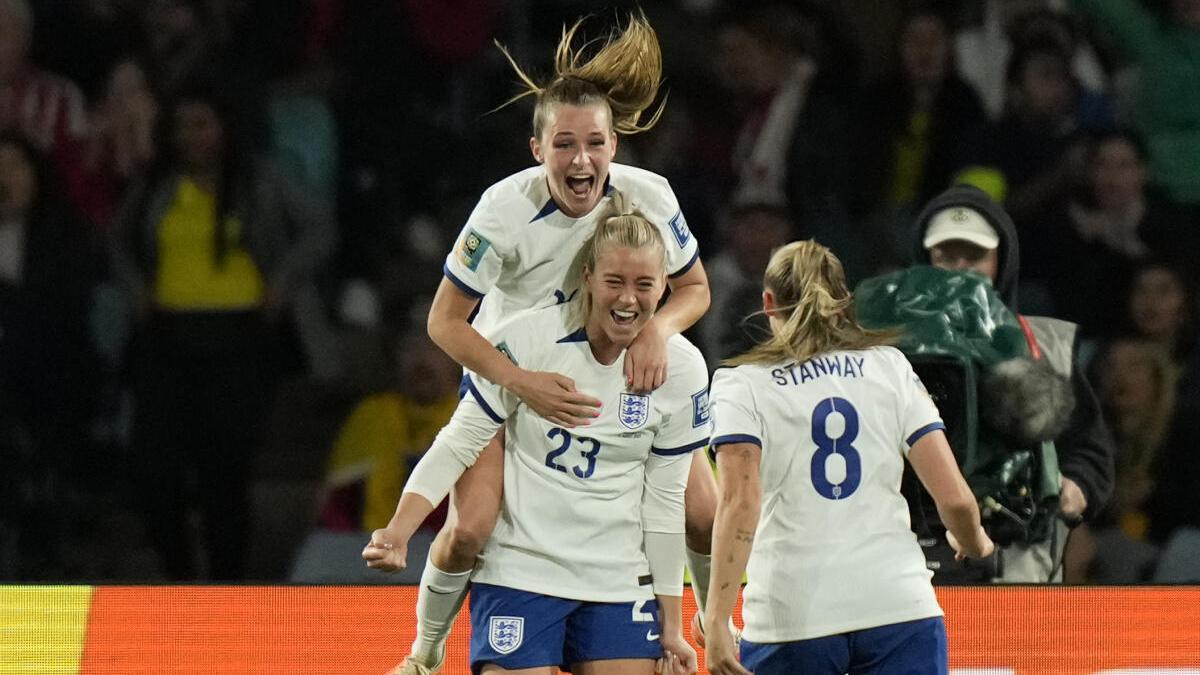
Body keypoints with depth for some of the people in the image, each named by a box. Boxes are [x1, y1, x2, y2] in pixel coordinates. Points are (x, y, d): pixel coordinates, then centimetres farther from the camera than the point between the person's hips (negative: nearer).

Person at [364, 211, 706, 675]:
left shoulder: (683, 368, -2)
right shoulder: (525, 341, -12)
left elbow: (664, 501, 5)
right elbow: (458, 444, -6)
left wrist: (671, 625, 6)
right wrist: (397, 533, -18)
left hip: (620, 583, 3)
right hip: (519, 574, -3)